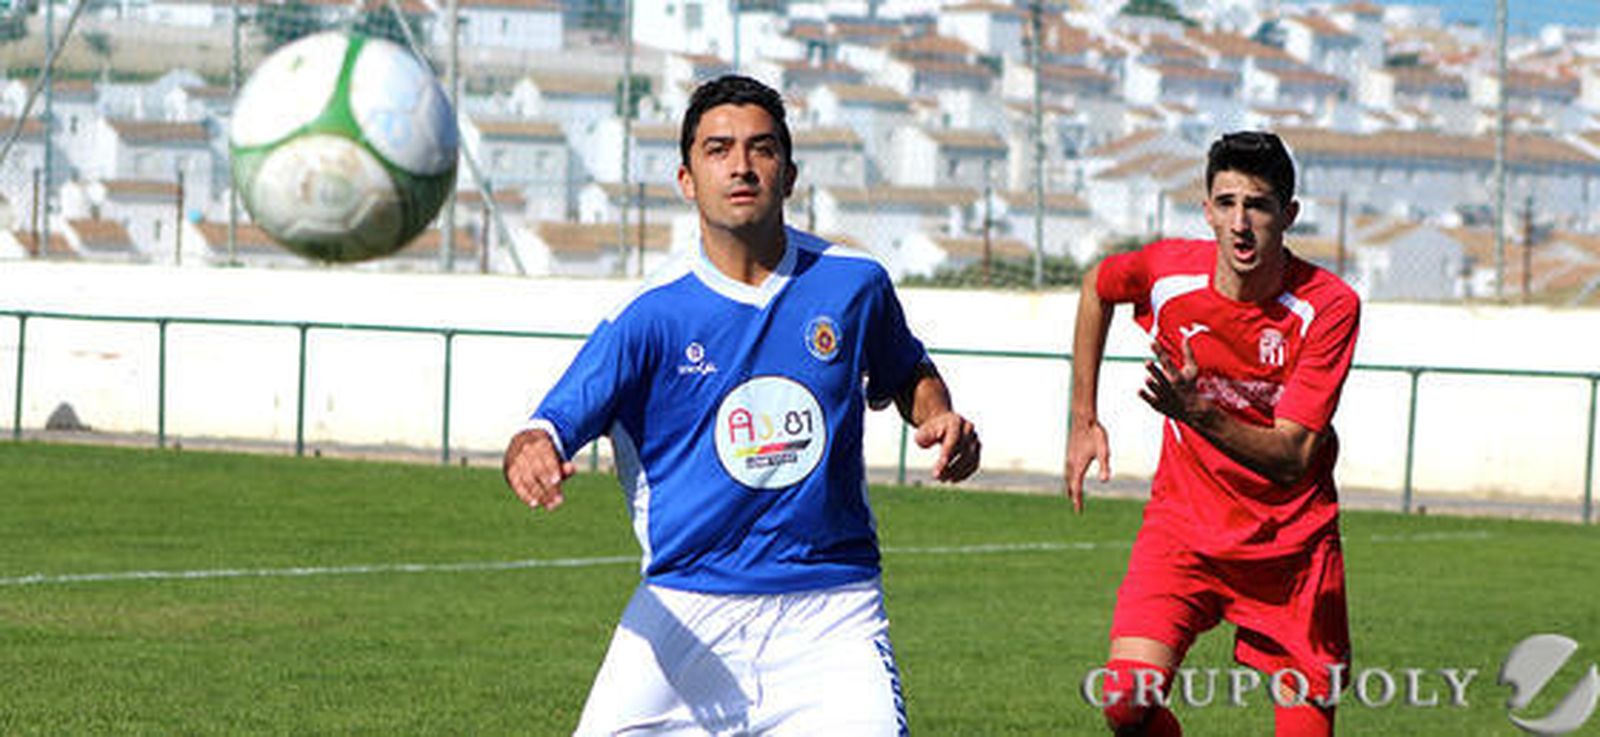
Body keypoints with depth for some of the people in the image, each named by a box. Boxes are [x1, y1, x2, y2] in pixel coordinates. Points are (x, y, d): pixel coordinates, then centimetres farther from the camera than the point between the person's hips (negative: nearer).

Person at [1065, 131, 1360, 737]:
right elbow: (1097, 287, 16)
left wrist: (1199, 414, -37)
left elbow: (1291, 456, -21)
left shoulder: (1328, 307, -16)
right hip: (1182, 527, 1)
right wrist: (1083, 422, 15)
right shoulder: (1168, 272, -10)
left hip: (1290, 542, -1)